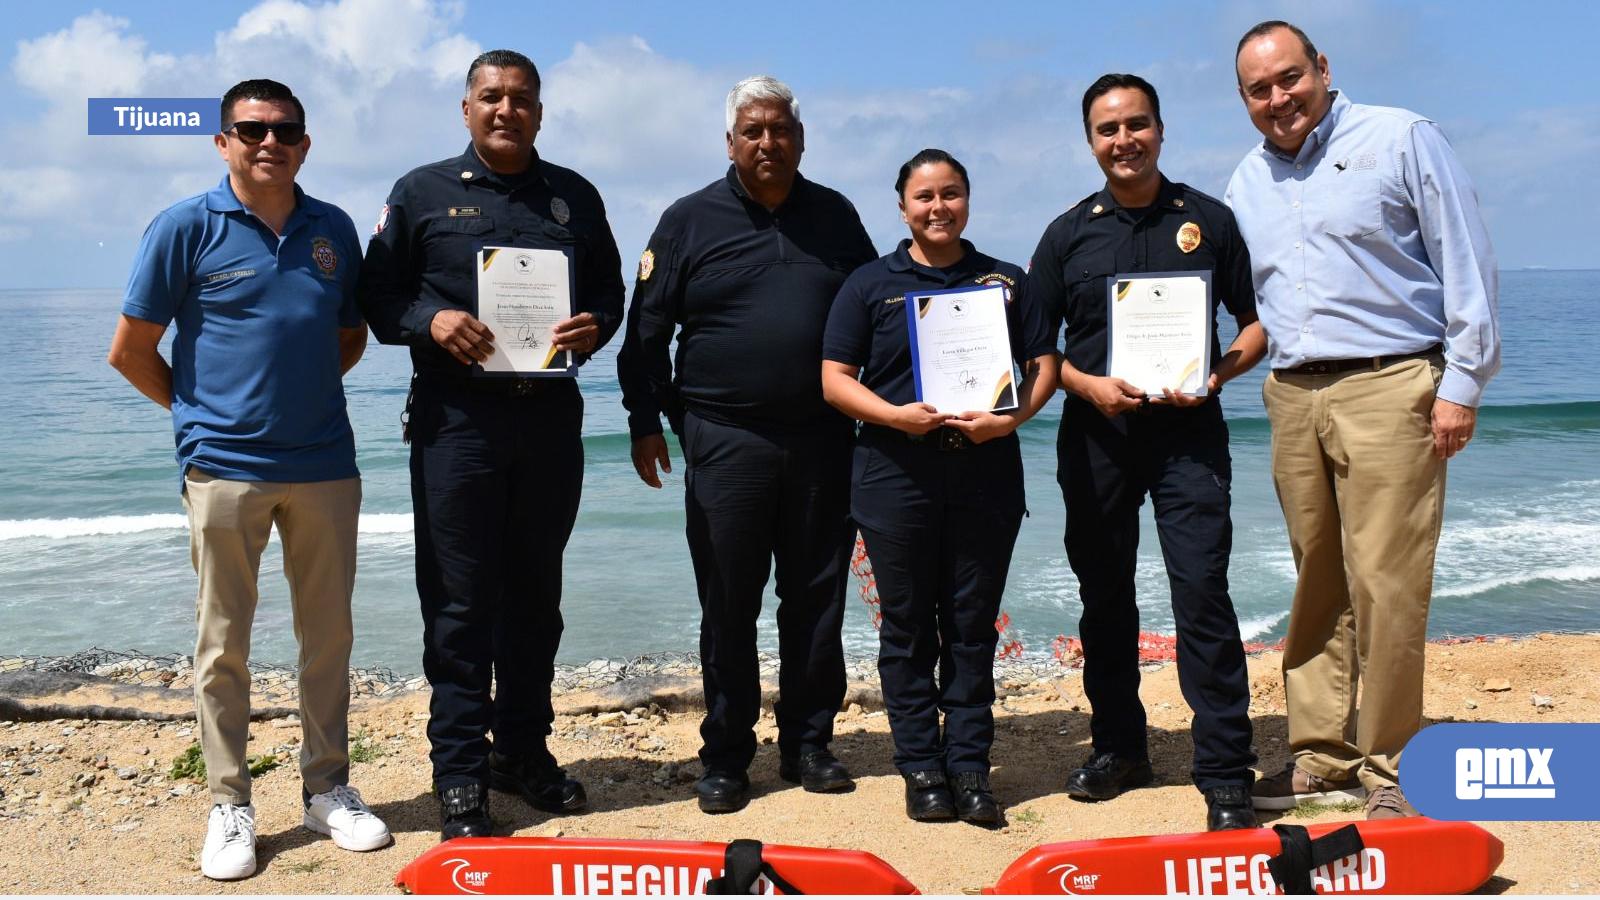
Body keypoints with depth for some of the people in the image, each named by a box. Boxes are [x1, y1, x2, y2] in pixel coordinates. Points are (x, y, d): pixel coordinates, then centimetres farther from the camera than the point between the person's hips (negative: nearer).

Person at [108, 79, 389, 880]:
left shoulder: (334, 230, 7)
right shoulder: (186, 227, -3)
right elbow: (131, 350, 1)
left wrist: (302, 394, 9)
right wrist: (199, 411, 7)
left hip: (323, 464, 3)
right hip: (225, 466, -3)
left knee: (328, 637, 9)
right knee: (222, 643, 4)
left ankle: (327, 789, 23)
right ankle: (228, 806, 15)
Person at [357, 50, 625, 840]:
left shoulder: (575, 197, 12)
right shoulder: (422, 193, 4)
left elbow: (609, 289, 15)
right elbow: (378, 295, 2)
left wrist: (595, 325, -7)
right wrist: (432, 321, -17)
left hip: (549, 418, 3)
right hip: (457, 419, -3)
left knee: (535, 594, 12)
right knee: (460, 602, -1)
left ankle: (523, 749, 26)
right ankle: (459, 773, 8)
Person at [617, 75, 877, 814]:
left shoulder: (835, 217, 11)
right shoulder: (690, 221, 3)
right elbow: (646, 330, 3)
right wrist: (645, 421, -2)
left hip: (821, 439, 3)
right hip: (725, 441, -2)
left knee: (817, 598, 8)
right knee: (728, 607, 3)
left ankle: (808, 744, 21)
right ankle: (724, 758, 15)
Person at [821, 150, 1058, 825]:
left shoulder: (1005, 281, 14)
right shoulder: (870, 284, 8)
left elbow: (1044, 363, 10)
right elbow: (835, 379, 3)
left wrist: (1011, 418, -9)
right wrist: (895, 415, -14)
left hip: (986, 472, 1)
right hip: (897, 473, -1)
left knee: (974, 626, 5)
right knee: (908, 626, 3)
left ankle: (969, 765, 12)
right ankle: (921, 767, 12)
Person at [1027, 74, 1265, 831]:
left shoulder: (1208, 221, 5)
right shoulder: (1069, 233, 8)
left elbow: (1256, 324, 8)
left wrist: (1216, 376, -11)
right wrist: (1089, 385, -9)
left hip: (1187, 432, -2)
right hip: (1095, 435, 3)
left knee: (1202, 593, -9)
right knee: (1103, 597, 10)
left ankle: (1225, 776, -3)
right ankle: (1118, 747, 25)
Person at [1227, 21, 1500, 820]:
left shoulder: (1400, 140, 0)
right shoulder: (1247, 182, 17)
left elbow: (1467, 265, -3)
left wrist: (1462, 384, -8)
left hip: (1388, 389, -5)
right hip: (1293, 398, 5)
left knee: (1384, 585, -8)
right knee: (1317, 587, 8)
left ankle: (1389, 768, 3)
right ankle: (1322, 758, 16)